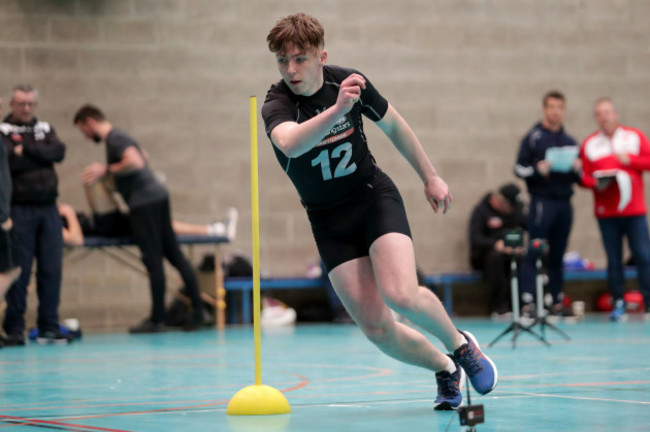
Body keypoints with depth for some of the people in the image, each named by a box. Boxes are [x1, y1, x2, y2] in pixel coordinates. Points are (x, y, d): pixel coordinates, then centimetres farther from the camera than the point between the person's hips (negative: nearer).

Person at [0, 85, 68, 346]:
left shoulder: (45, 129, 17)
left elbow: (59, 152, -2)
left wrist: (26, 150, -8)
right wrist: (41, 156, -8)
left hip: (48, 207, 4)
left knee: (52, 269, 2)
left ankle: (49, 327, 8)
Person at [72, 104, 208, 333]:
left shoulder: (114, 139, -11)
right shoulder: (117, 136, 20)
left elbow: (135, 162, -27)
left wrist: (107, 169, -15)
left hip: (145, 201, -10)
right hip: (157, 196, 10)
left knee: (153, 260, -6)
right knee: (174, 254, 8)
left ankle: (157, 319, -3)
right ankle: (197, 308, 6)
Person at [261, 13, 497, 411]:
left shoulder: (348, 82, -9)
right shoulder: (277, 104, -18)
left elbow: (393, 126, 11)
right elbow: (291, 143, -43)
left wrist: (430, 177, 16)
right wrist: (336, 109, -58)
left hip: (374, 197, 0)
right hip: (329, 221, 0)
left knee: (401, 295, -25)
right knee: (377, 329, -8)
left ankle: (460, 344, 5)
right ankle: (445, 369, 19)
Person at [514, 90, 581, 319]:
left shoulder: (570, 141, 18)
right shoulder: (533, 137, 3)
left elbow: (577, 178, 19)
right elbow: (519, 169, -3)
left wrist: (577, 169, -3)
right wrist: (538, 169, -20)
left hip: (564, 203, 5)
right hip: (542, 201, -5)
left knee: (557, 255, 8)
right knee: (534, 253, -9)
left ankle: (557, 302, 12)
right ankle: (528, 302, -13)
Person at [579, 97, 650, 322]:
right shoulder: (589, 144, 6)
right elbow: (584, 177, 4)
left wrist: (630, 160, -11)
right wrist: (596, 183, -16)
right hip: (607, 212, 0)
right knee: (613, 259, 1)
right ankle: (618, 304, 7)